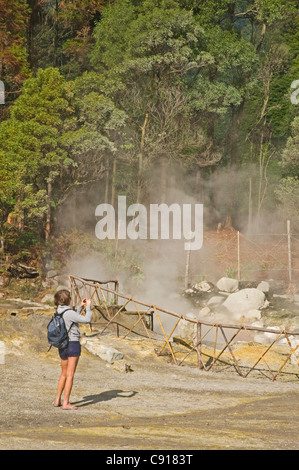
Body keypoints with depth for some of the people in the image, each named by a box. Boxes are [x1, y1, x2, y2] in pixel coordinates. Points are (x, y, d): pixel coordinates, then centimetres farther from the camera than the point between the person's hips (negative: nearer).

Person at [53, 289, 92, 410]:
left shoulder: (58, 312, 9)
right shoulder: (68, 313, -17)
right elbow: (87, 319, -16)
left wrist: (80, 307, 23)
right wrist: (88, 307, -3)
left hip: (62, 345, 8)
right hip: (73, 344, -8)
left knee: (64, 374, 19)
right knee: (70, 375, -4)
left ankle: (58, 400, 22)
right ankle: (66, 403, -4)